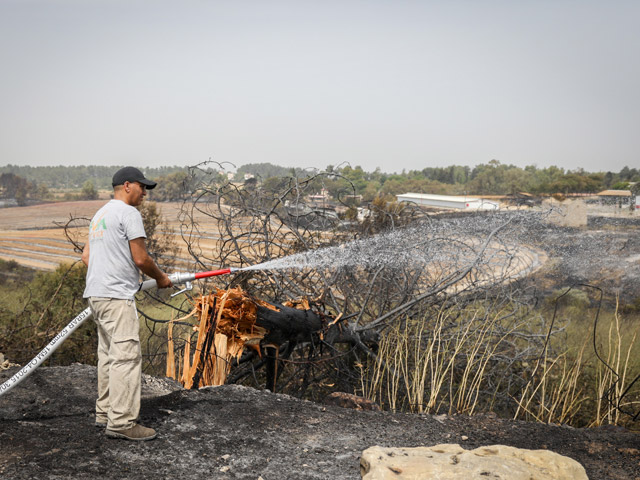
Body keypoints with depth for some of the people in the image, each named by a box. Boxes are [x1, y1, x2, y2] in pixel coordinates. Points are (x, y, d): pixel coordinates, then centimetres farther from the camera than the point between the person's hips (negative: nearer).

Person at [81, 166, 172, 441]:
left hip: (96, 295, 10)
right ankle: (121, 423, -11)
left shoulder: (99, 215, 22)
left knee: (108, 355, 16)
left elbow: (86, 257, 24)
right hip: (117, 297, -10)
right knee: (126, 357, -10)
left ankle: (105, 413, 23)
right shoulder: (128, 213, -8)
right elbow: (140, 258, -12)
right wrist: (160, 278, 3)